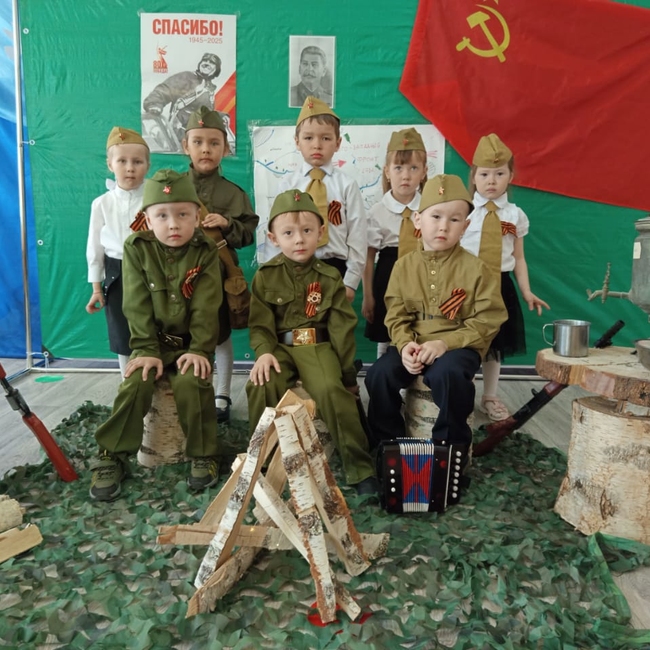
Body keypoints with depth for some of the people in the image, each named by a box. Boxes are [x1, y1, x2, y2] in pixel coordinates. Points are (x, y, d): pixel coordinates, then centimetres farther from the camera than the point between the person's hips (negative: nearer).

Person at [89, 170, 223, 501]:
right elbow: (138, 306, -9)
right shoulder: (137, 249, -6)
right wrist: (147, 349, -15)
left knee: (191, 382, -25)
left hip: (191, 341, -1)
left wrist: (199, 349, -19)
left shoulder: (206, 252, -8)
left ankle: (203, 455, -6)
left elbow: (205, 308, -11)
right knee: (135, 384, -20)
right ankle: (111, 457, -3)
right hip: (154, 340, 1)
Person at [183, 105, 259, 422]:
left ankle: (222, 396, 25)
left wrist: (227, 224, -19)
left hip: (220, 271, -1)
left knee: (221, 333, 10)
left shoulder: (233, 193, -1)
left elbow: (249, 232, -2)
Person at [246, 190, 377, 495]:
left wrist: (347, 372, 1)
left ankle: (359, 467, -15)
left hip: (318, 346, -1)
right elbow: (259, 321, 1)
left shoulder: (329, 277, 4)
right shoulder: (265, 275, 5)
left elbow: (342, 327, 4)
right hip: (279, 347, 1)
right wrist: (264, 351, -19)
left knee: (331, 390, -29)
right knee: (261, 386, -29)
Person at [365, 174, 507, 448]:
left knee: (446, 374, -35)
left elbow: (487, 321, -7)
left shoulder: (475, 268, -4)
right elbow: (396, 316, 5)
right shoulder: (404, 265, 5)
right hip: (414, 345, 3)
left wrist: (445, 342, -18)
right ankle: (387, 441, 3)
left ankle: (450, 445, -9)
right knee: (378, 374, -21)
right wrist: (405, 344, -16)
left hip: (458, 346, -3)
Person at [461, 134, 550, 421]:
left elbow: (518, 258, 8)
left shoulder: (515, 215, 5)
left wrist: (526, 292, 3)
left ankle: (490, 398, 28)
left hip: (500, 285, 3)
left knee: (495, 343, 12)